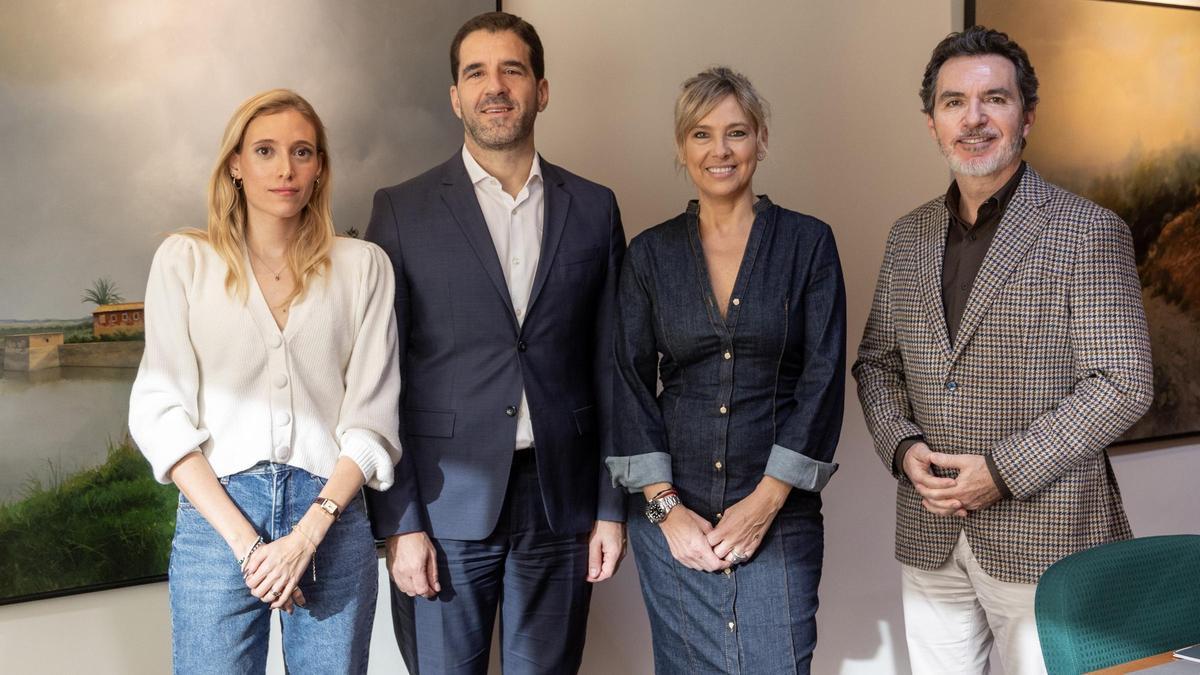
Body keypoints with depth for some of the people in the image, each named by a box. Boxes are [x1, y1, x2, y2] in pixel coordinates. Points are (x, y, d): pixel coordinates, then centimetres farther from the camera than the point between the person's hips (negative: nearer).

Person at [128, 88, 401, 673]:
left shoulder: (361, 265, 5)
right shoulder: (184, 260, 4)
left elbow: (372, 418, 1)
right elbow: (158, 412, -1)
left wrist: (307, 535, -11)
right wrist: (245, 540, -10)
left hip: (332, 519, 1)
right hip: (217, 516, 0)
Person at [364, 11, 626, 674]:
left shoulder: (592, 208, 7)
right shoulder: (402, 210, 1)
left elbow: (609, 365, 7)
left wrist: (611, 507, 4)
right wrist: (399, 523, -6)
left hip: (560, 500, 2)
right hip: (446, 503, -1)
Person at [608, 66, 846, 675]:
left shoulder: (808, 242, 1)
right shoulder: (650, 253, 5)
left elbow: (823, 377, -4)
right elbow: (631, 384, 2)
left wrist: (767, 501, -10)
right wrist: (665, 507, -7)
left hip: (779, 519, -1)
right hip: (672, 519, 2)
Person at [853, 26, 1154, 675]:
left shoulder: (1089, 232, -7)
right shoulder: (908, 238, 9)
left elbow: (1122, 384, -11)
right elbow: (876, 364, 14)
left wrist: (1002, 471, -17)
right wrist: (904, 448, -5)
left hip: (1043, 538, -4)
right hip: (929, 537, 5)